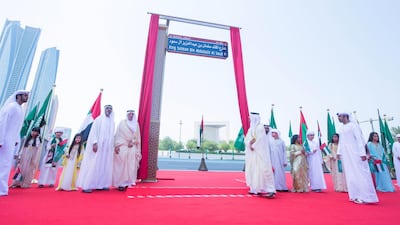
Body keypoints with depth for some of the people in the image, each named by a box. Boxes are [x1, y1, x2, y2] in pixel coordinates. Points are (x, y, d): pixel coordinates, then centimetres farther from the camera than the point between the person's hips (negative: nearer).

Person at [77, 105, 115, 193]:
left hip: (107, 147, 5)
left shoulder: (112, 123, 14)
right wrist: (94, 143, -19)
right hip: (98, 145, -5)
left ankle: (101, 184, 10)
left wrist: (113, 146, 8)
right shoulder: (99, 119, 1)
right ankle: (86, 186, -2)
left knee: (105, 166, 4)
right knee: (93, 165, -6)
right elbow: (93, 131, -8)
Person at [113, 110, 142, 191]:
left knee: (131, 166, 2)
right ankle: (121, 183, 5)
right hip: (122, 147, -3)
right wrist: (116, 145, -9)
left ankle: (127, 182, 11)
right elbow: (117, 134, -1)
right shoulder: (122, 123, 3)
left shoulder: (136, 124, 12)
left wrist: (133, 142, 0)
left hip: (132, 148, 3)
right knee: (121, 166, -2)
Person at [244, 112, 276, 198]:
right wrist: (249, 143, -12)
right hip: (251, 154, 8)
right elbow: (246, 140, 8)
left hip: (259, 153, -8)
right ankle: (255, 188, 17)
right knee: (252, 171, 8)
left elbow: (260, 140, -16)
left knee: (261, 170, -12)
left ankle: (269, 190, -6)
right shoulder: (251, 128, 16)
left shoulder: (260, 127, -8)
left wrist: (253, 146, -7)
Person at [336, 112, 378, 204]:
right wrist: (339, 152, 13)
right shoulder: (342, 129, 16)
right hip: (346, 155, 7)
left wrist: (362, 153, -19)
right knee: (351, 175, 6)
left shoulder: (353, 125, -5)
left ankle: (365, 197, 1)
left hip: (355, 153, -7)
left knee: (359, 174, -5)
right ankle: (356, 196, 12)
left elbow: (359, 139, -12)